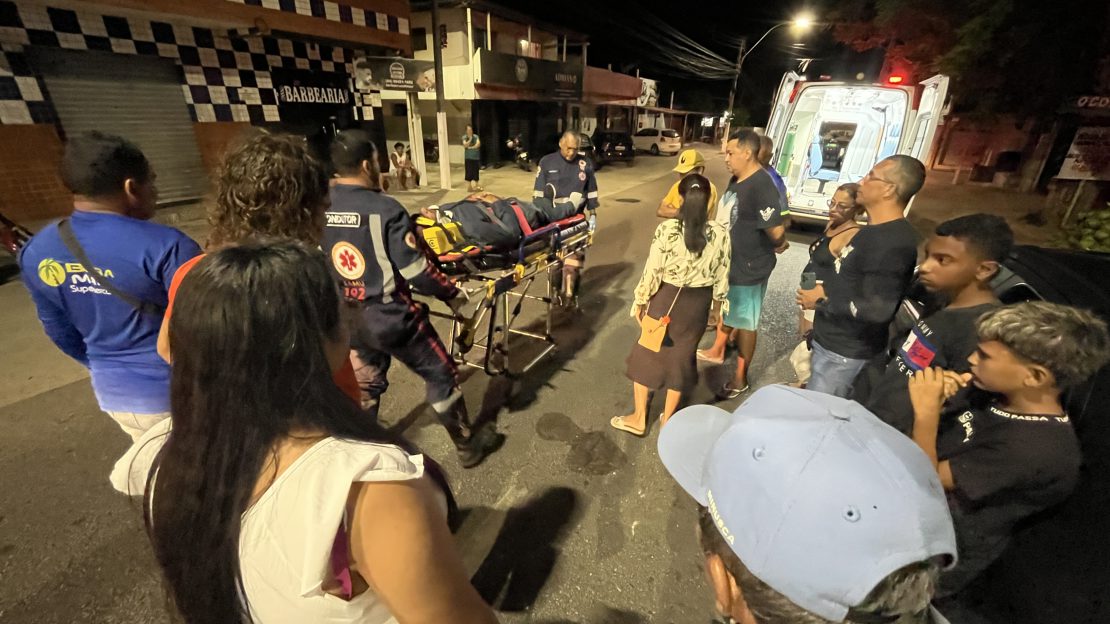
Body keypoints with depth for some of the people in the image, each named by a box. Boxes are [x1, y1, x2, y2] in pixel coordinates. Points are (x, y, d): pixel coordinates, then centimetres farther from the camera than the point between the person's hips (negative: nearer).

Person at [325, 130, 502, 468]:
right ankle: (468, 444, 26)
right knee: (441, 375, 11)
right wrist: (452, 293, -5)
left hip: (349, 318, 7)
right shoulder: (383, 209, -21)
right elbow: (415, 271, -20)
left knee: (368, 381, 28)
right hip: (391, 316, -6)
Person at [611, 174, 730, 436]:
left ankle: (638, 418, 24)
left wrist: (640, 302, -2)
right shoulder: (721, 233, -7)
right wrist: (717, 303, 18)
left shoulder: (667, 229, -18)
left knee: (647, 353, 13)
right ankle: (667, 419, 32)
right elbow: (721, 276, 1)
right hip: (698, 302, 4)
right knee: (682, 357, 17)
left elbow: (652, 271, -15)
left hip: (665, 298, -3)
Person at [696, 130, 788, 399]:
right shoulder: (737, 179, 4)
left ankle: (740, 379, 23)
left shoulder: (761, 186, -26)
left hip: (748, 268, -9)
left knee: (744, 323, 6)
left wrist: (780, 245, -10)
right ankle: (717, 351, 50)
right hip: (728, 261, 9)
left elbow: (776, 230, -31)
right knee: (724, 309, 26)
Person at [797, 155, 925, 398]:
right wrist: (825, 293, 2)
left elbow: (877, 311, -29)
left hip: (845, 354, -10)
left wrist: (822, 300, -18)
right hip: (830, 343, 10)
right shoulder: (875, 231, 11)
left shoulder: (894, 242, -22)